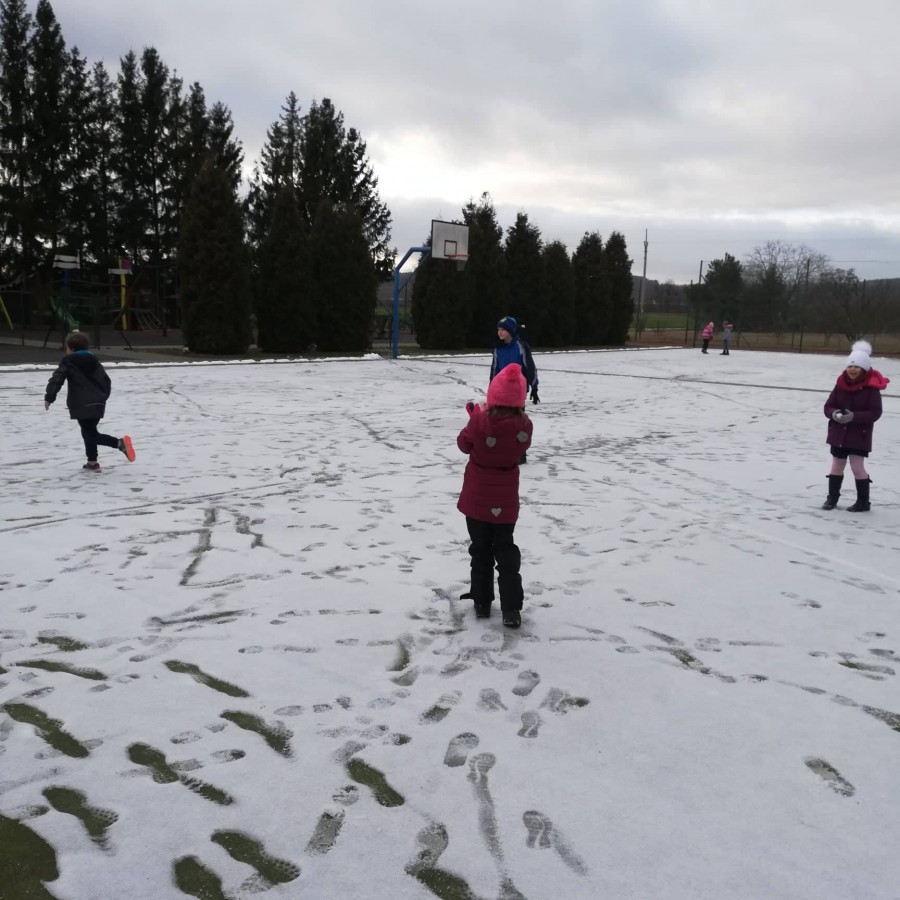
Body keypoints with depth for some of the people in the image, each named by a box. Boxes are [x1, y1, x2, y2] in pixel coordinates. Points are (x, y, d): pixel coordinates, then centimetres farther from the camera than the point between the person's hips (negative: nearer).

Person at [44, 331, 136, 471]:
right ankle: (92, 462, 15)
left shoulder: (68, 362, -2)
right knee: (89, 432, 18)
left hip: (82, 405, -7)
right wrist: (103, 397, 27)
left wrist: (49, 397, -6)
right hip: (98, 404, 7)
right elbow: (107, 381, 17)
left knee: (90, 434, -3)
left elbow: (56, 380, -10)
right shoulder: (94, 361, 15)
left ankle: (120, 443, -19)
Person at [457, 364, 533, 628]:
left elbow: (464, 444, -4)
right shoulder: (524, 426, -15)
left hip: (477, 500, -1)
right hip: (505, 503, 1)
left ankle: (482, 602, 22)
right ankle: (511, 608, 6)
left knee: (480, 551, 15)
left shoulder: (480, 422, -21)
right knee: (506, 551, 13)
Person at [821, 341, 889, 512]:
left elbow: (875, 413, -15)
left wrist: (854, 416, -28)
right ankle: (832, 498, 26)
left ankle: (863, 502, 9)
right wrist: (834, 413, -20)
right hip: (839, 432, 5)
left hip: (860, 434, -4)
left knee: (857, 467, -6)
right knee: (837, 465, 12)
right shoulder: (841, 384, 1)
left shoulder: (871, 387, -12)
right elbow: (828, 406, 3)